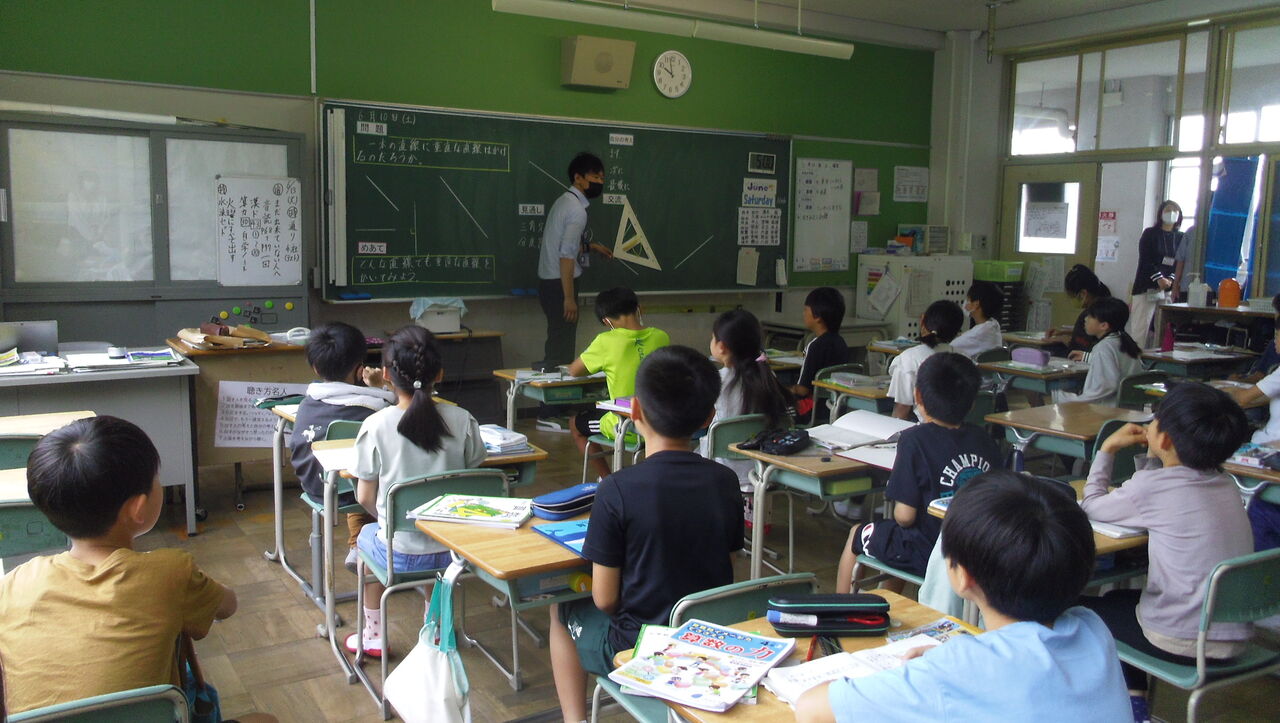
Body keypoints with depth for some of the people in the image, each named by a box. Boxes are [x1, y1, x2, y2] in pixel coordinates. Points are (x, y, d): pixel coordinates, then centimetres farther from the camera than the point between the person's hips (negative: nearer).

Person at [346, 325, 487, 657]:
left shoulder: (375, 426, -16)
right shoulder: (462, 420, -10)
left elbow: (365, 497, -6)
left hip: (401, 556, -2)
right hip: (454, 551, 2)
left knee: (367, 533, 32)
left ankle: (373, 635, 43)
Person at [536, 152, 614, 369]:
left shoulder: (565, 201, 12)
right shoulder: (577, 210, -17)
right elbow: (567, 256, -24)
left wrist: (591, 246, 21)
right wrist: (569, 298, -24)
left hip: (550, 281, 10)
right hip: (560, 285, -10)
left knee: (558, 342, 16)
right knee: (562, 345, -5)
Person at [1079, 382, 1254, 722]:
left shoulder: (1152, 487, -19)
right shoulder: (1225, 483, 2)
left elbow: (1092, 506, -1)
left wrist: (1107, 449, 7)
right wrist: (1145, 456, 12)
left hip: (1183, 644, -7)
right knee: (1119, 599, 30)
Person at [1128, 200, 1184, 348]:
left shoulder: (1180, 238, 12)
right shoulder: (1150, 233, 4)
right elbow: (1145, 260, -5)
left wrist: (1170, 280, -11)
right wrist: (1159, 279, -17)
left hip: (1169, 288, 3)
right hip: (1147, 286, -3)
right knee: (1141, 327, -7)